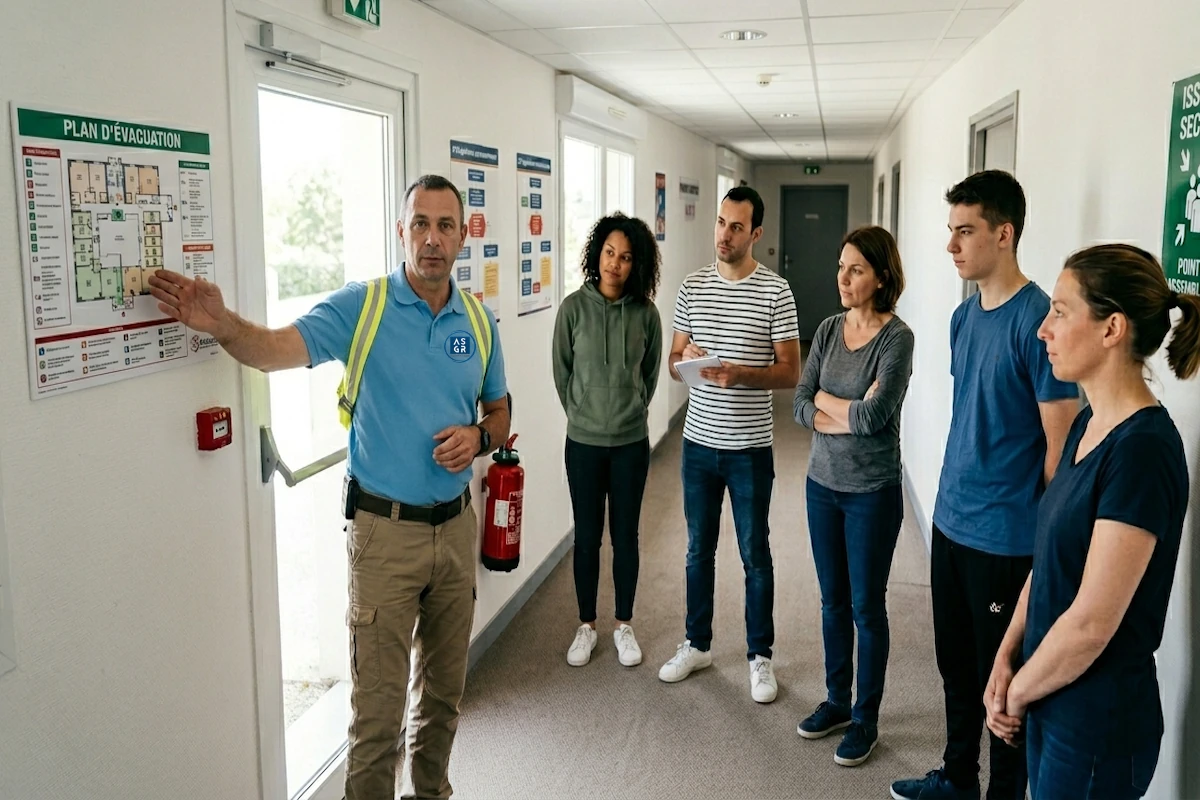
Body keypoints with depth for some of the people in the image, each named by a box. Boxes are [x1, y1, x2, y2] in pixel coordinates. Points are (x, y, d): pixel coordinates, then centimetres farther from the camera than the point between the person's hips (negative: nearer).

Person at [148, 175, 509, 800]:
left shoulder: (479, 320, 4)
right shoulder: (362, 306, -7)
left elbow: (499, 412, 14)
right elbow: (277, 349, -21)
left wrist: (479, 437, -7)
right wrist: (223, 325, -42)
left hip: (456, 526, 4)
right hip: (384, 531, -4)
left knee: (443, 689, 20)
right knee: (378, 706, 1)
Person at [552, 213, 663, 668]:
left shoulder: (646, 313, -6)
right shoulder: (574, 307, -8)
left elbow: (649, 373, 7)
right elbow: (561, 371, 2)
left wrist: (631, 410, 10)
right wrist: (580, 413, 6)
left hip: (631, 442, 0)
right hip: (583, 441, 0)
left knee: (625, 536, 10)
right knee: (587, 536, 10)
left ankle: (624, 626, 27)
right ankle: (586, 626, 27)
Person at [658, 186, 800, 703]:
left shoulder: (775, 292, -7)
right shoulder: (692, 286, 4)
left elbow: (790, 372, -8)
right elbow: (674, 360, 9)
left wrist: (740, 374, -25)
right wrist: (686, 360, -15)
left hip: (749, 448, -3)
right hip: (699, 443, 4)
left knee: (755, 555, 8)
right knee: (699, 549, 15)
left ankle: (760, 656, 23)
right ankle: (696, 644, 31)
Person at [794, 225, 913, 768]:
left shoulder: (896, 337, -15)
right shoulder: (829, 330, 2)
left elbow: (873, 417, -24)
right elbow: (800, 407, -3)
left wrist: (824, 399, -9)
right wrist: (850, 414, -17)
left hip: (872, 491, -5)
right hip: (822, 484, 5)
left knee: (867, 607, 7)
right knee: (833, 601, 17)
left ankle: (866, 718, 24)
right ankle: (836, 702, 33)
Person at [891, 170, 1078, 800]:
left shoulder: (1036, 320, -18)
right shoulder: (965, 315, 7)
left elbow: (1060, 443, -16)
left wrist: (1046, 535, -13)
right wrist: (954, 490, 16)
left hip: (1006, 537, -8)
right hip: (951, 520, 8)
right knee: (955, 660, 21)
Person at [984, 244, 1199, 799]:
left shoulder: (1143, 448, -24)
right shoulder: (1089, 424, 4)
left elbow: (1092, 622, -23)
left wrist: (1017, 692, -9)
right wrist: (1007, 656, -2)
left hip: (1097, 725, -7)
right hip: (1051, 700, 7)